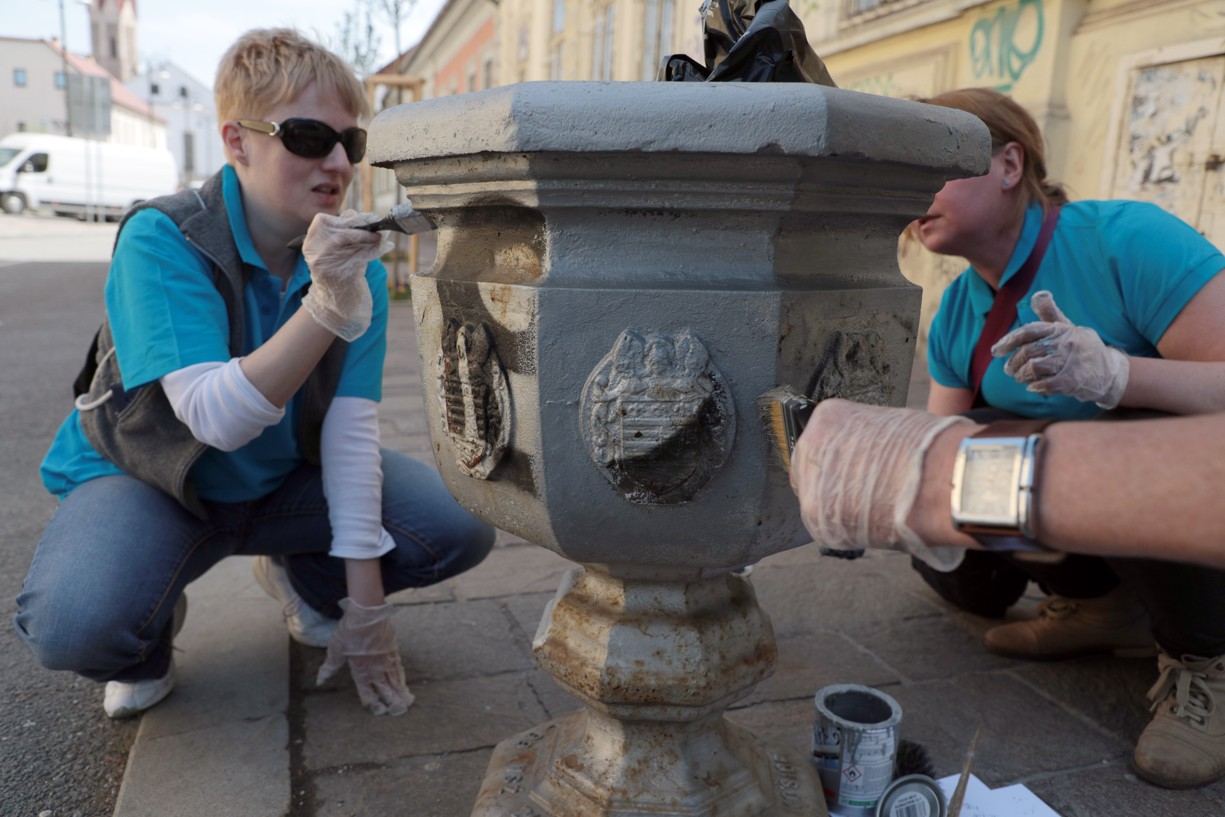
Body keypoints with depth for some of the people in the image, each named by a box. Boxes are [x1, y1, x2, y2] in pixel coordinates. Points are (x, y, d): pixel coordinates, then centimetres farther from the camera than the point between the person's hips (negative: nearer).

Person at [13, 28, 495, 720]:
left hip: (286, 481, 4)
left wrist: (366, 600, -20)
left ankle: (305, 580, 15)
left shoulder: (356, 261, -11)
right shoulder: (160, 241, -22)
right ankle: (151, 633, 5)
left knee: (465, 524, -13)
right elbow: (216, 418, -32)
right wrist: (327, 306, -46)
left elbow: (352, 426, -17)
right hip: (148, 480, -3)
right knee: (74, 622, -34)